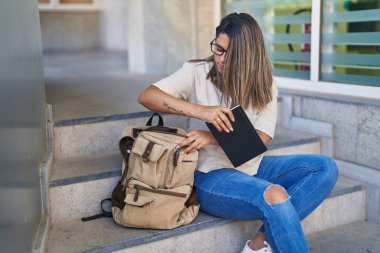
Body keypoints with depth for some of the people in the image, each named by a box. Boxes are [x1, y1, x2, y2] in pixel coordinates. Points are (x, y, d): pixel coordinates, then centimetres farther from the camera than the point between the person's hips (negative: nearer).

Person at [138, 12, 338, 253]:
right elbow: (146, 96, -16)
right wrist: (199, 110, -30)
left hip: (251, 168, 6)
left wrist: (213, 137, -24)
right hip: (210, 174, -6)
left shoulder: (264, 85, 4)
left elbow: (261, 140, -7)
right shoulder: (198, 73, -5)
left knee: (326, 168, -10)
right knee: (275, 197, -32)